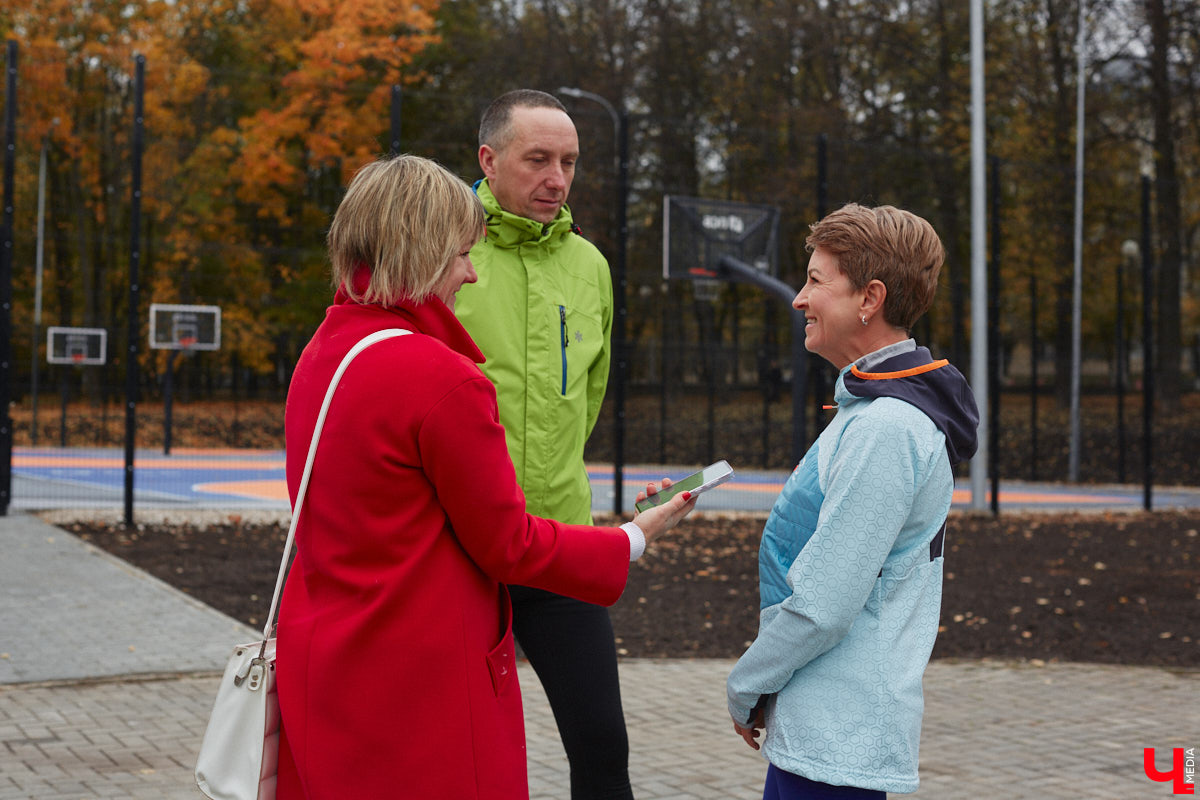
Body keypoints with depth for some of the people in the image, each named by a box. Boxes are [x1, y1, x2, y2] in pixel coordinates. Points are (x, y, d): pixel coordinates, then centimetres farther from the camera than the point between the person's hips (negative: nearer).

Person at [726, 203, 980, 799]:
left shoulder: (886, 430, -21)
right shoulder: (874, 410, 12)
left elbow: (823, 606, -23)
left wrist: (744, 687, -8)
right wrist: (760, 685, 16)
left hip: (833, 743, -9)